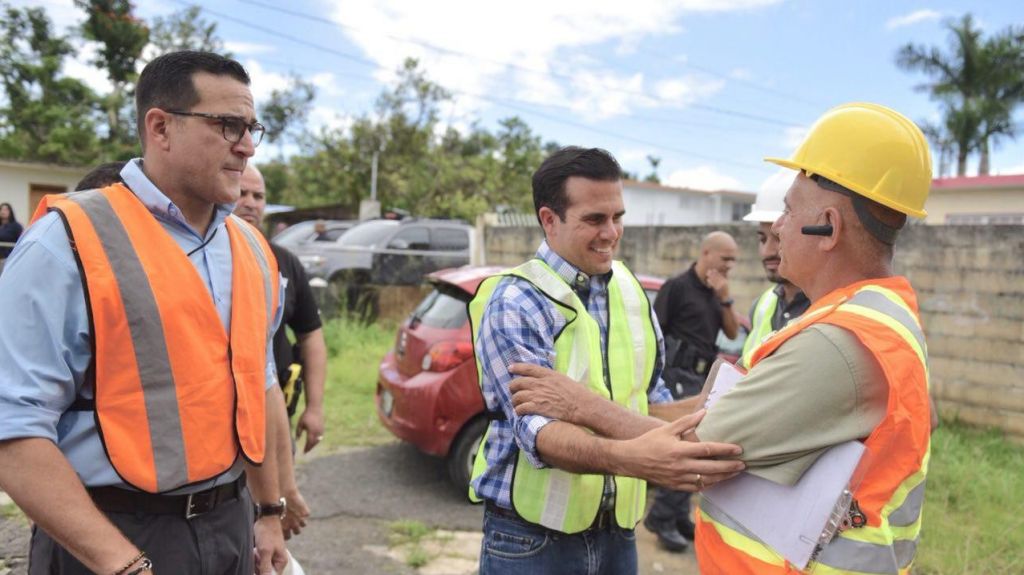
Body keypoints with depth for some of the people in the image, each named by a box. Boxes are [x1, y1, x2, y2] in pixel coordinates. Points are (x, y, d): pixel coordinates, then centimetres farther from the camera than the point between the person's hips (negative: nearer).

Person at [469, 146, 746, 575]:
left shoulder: (630, 290, 4)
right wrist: (628, 458, -43)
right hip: (531, 538, -5)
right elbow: (537, 427, -26)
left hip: (617, 531, 6)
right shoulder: (513, 303, -16)